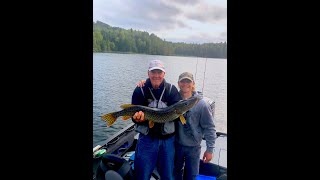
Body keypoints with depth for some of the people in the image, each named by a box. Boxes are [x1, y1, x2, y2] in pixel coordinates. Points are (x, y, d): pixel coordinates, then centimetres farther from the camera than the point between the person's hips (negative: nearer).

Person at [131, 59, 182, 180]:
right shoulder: (140, 90, -4)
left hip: (168, 139, 1)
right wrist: (138, 117, -29)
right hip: (147, 138, -1)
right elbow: (135, 116, -8)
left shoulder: (171, 89, -2)